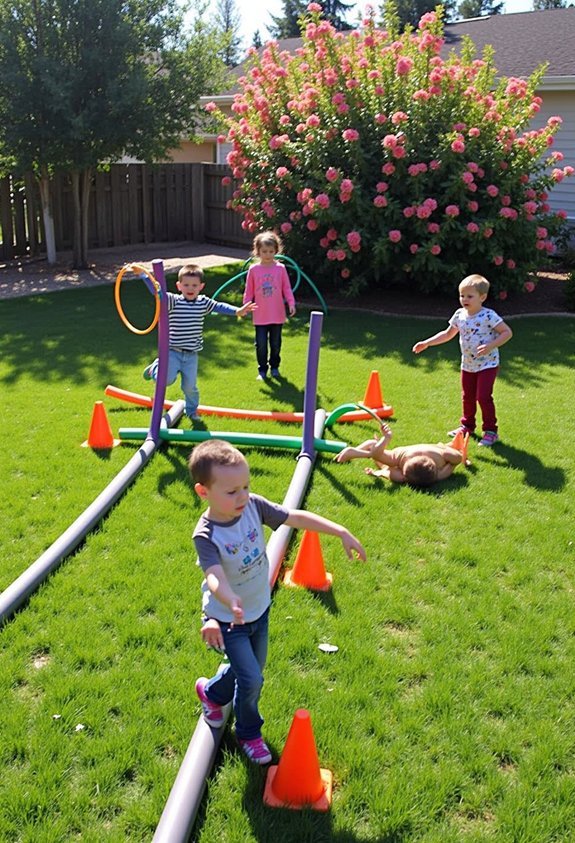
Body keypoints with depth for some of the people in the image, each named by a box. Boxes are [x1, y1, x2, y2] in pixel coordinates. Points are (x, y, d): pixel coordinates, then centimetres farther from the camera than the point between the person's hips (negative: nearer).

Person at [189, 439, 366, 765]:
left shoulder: (253, 505, -17)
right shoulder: (206, 534, -31)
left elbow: (297, 517, -14)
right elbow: (215, 576, -46)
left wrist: (342, 532, -19)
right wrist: (230, 602, -67)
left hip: (260, 609, 6)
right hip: (228, 619, -6)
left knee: (250, 670, 21)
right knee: (251, 679, -4)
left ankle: (212, 693, 52)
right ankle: (249, 732, 29)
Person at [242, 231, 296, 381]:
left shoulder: (280, 268, -3)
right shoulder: (253, 270, -3)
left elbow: (287, 288, 1)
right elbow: (248, 291, 3)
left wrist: (291, 303, -9)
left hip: (277, 315, 1)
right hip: (260, 316, 0)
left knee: (276, 343, 12)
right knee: (261, 344, 2)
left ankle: (274, 367, 30)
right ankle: (262, 370, 16)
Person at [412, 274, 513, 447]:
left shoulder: (488, 316, -18)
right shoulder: (460, 315, 0)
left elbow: (507, 332, -15)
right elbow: (447, 334, 14)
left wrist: (490, 346, -27)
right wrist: (426, 343, 7)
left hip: (487, 364, -6)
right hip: (468, 365, 6)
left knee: (483, 396, -11)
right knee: (468, 396, 16)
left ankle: (490, 430, 3)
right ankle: (467, 425, 34)